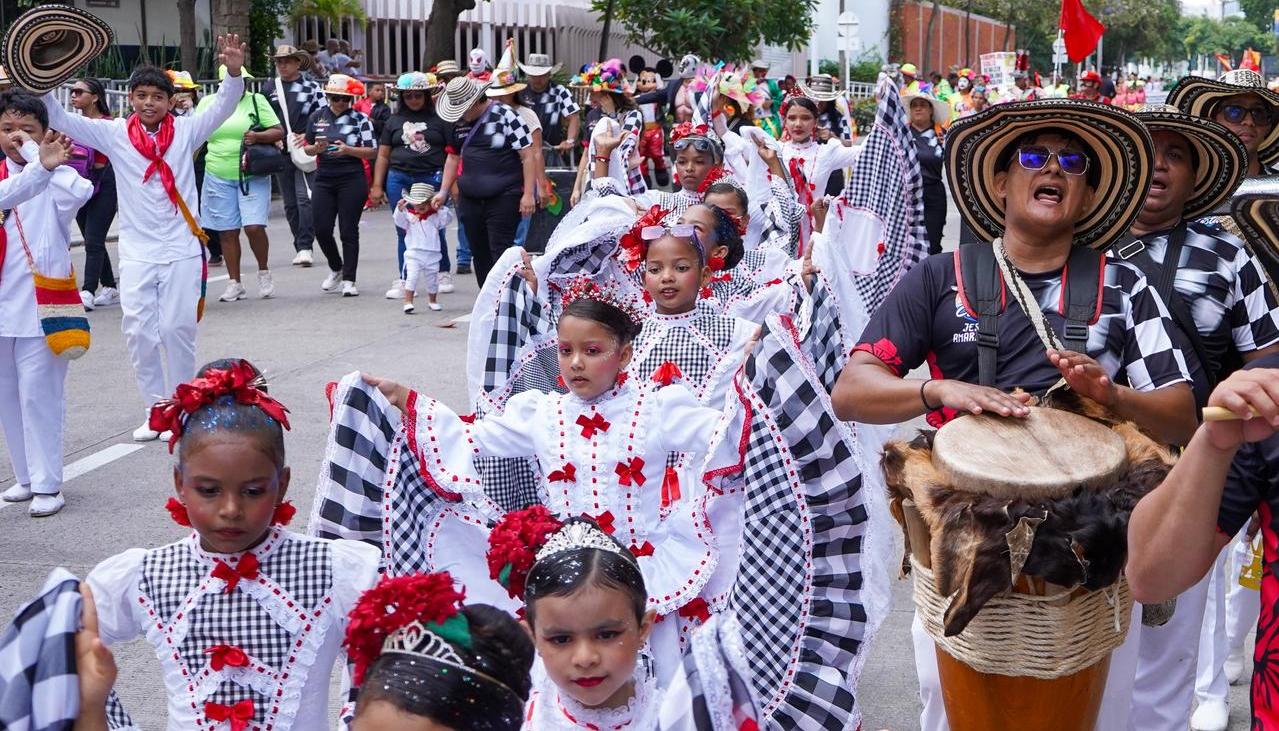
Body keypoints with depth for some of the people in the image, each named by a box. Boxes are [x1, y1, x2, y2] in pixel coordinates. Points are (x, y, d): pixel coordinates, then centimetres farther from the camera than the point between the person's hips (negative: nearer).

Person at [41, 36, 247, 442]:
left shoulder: (185, 131, 0)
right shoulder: (115, 134, 2)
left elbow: (223, 108, -10)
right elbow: (61, 121, -1)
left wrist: (234, 73, -27)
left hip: (181, 250, -1)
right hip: (136, 253, 2)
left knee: (178, 329, 2)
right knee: (139, 333, 2)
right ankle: (156, 411, 16)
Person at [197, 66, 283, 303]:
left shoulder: (256, 100, 3)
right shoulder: (208, 103, 8)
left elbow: (279, 132, -2)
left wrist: (258, 136, -18)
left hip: (252, 176, -2)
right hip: (219, 178, 2)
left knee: (254, 227, -13)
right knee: (228, 232, 5)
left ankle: (264, 272, 11)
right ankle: (234, 283, 14)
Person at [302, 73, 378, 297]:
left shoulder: (360, 119, 0)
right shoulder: (318, 117, 9)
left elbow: (373, 152, -3)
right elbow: (307, 148, 15)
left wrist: (348, 150, -17)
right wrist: (316, 148, -8)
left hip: (352, 180, -3)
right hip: (324, 179, 3)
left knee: (349, 230, -2)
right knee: (322, 229, 1)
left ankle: (349, 280, 4)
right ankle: (336, 268, 26)